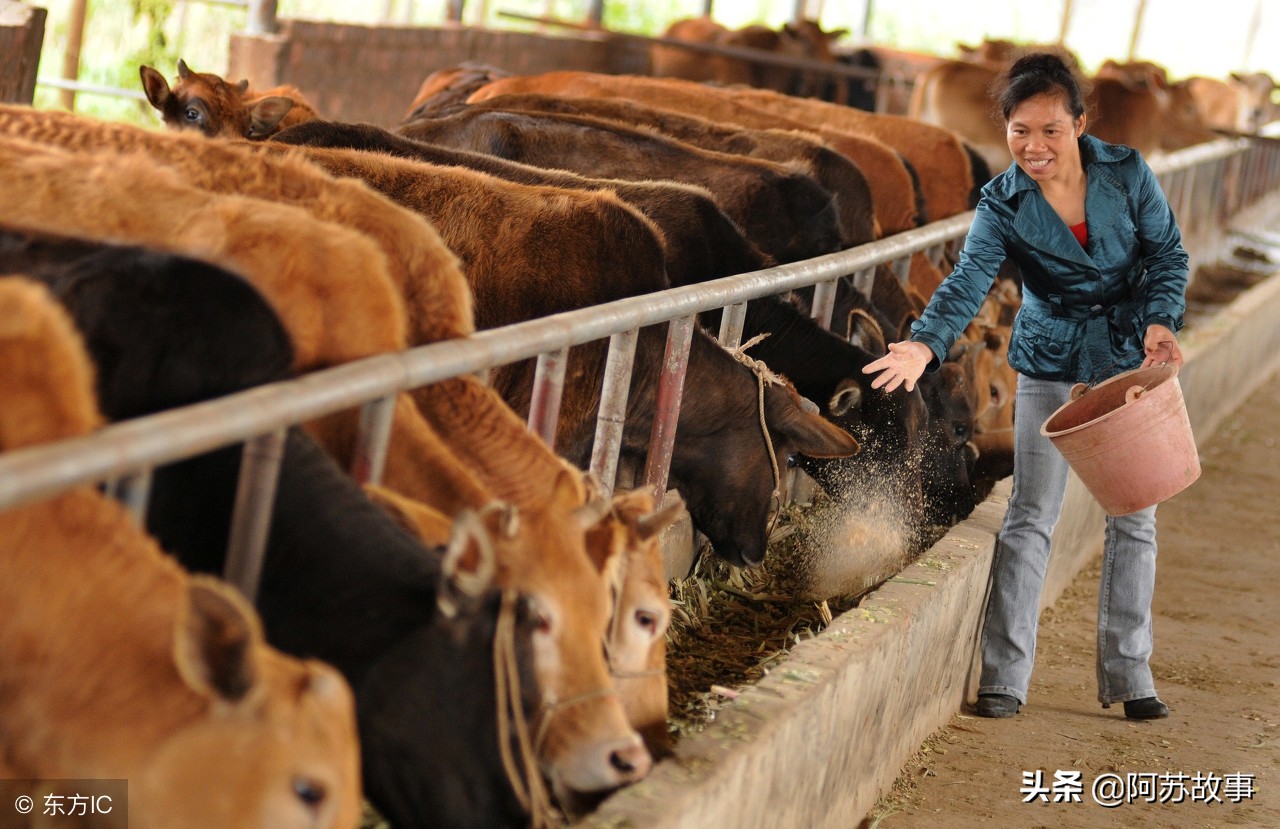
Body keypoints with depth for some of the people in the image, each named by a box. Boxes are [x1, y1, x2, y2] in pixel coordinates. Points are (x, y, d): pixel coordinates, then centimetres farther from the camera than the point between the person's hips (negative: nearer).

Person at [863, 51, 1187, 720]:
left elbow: (1169, 255, -2)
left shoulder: (1126, 174, -12)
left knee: (1133, 515, 5)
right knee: (1031, 514, -4)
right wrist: (925, 345, -45)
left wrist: (1160, 325, -20)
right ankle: (1003, 676, 2)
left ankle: (1127, 673, 16)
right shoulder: (1004, 203, -14)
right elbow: (969, 279, -27)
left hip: (1132, 360, 1)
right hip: (1051, 363, -1)